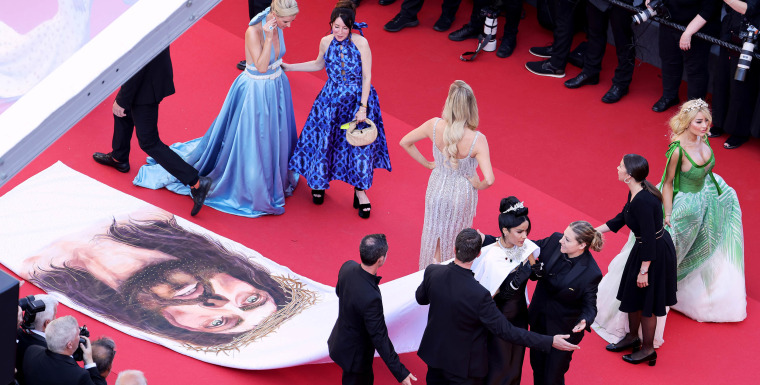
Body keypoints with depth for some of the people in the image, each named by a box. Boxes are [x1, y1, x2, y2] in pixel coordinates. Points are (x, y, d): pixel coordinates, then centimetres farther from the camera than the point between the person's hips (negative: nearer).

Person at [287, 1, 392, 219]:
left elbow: (367, 77, -12)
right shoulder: (326, 42, -7)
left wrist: (363, 107, -17)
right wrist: (287, 67, 15)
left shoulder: (361, 43, -17)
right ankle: (320, 181, 39)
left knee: (360, 143, 3)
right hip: (331, 100, 3)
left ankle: (360, 191, 23)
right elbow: (319, 64, 15)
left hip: (357, 100, -3)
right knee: (323, 140, 12)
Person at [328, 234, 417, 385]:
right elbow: (379, 338, -33)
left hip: (341, 337, 7)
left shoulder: (347, 267, -18)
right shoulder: (371, 297, -42)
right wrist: (401, 373, -26)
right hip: (354, 354, -7)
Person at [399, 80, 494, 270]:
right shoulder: (477, 140, -33)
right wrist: (478, 185, -12)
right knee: (456, 236, 25)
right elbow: (489, 179, -36)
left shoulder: (435, 126, -25)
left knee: (434, 231, 27)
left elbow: (405, 142, -9)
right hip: (462, 193, -2)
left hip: (437, 188, 2)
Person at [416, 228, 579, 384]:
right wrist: (550, 341, -25)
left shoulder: (432, 272, -20)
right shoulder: (479, 295, -35)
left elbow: (420, 298, 2)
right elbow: (506, 331, -28)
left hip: (434, 354, 5)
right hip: (462, 366, -5)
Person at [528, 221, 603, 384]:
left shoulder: (591, 273, -30)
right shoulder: (554, 241, -17)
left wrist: (584, 321, -39)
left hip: (563, 329, -5)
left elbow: (589, 305, -18)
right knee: (537, 366, 26)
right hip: (539, 319, 5)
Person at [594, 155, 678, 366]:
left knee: (645, 301, 9)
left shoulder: (643, 201, -32)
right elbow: (622, 218, 13)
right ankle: (632, 337, 44)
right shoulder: (635, 193, -3)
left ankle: (648, 350, 27)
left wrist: (644, 271, -21)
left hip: (656, 253, -9)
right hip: (647, 247, 9)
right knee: (632, 295, 23)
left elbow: (649, 238, -28)